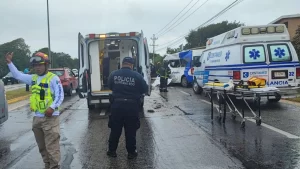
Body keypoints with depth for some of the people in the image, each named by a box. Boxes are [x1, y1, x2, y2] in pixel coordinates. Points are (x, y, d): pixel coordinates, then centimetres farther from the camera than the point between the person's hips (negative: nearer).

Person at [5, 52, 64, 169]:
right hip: (37, 117, 7)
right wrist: (9, 63, 12)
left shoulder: (53, 78, -9)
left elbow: (60, 95, -13)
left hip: (50, 117, -7)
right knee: (42, 146, 16)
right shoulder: (33, 78, 12)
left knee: (51, 146, -6)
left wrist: (52, 107, -25)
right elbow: (18, 75, 20)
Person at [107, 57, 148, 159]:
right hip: (132, 106, -2)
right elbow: (145, 89, 1)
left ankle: (112, 151, 27)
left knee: (115, 129, 15)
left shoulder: (113, 74, -1)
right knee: (131, 131, 11)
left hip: (116, 104, 2)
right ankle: (131, 152, 22)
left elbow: (110, 87, 13)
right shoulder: (137, 76, -8)